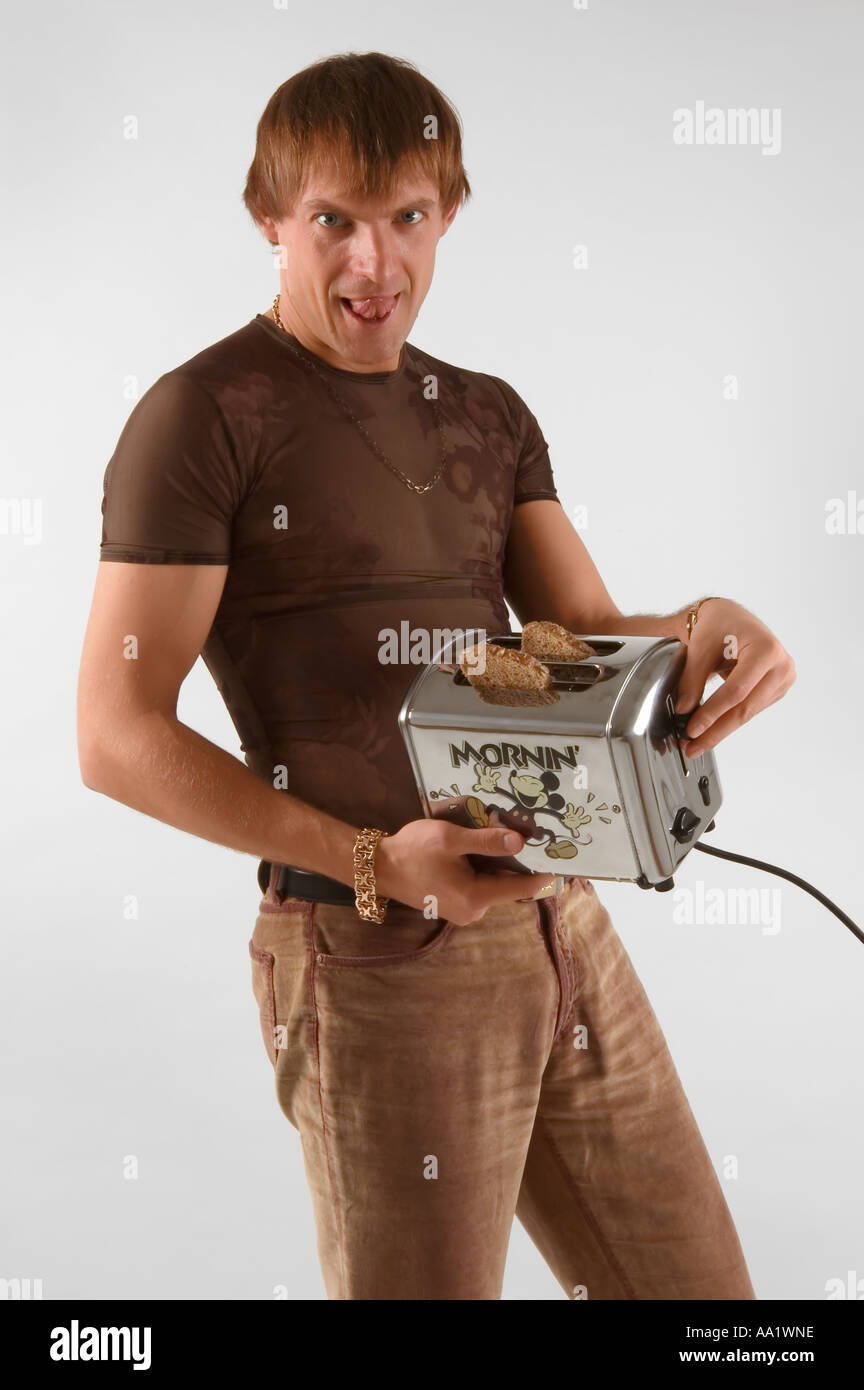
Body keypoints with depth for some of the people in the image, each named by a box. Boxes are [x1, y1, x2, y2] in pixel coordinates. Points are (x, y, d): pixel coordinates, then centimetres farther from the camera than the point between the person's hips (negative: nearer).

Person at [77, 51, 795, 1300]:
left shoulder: (491, 418, 14)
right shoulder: (202, 415, -7)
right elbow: (117, 737, -12)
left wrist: (707, 627, -15)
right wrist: (372, 861, -19)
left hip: (560, 927, 7)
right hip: (385, 965, -6)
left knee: (696, 1284, 16)